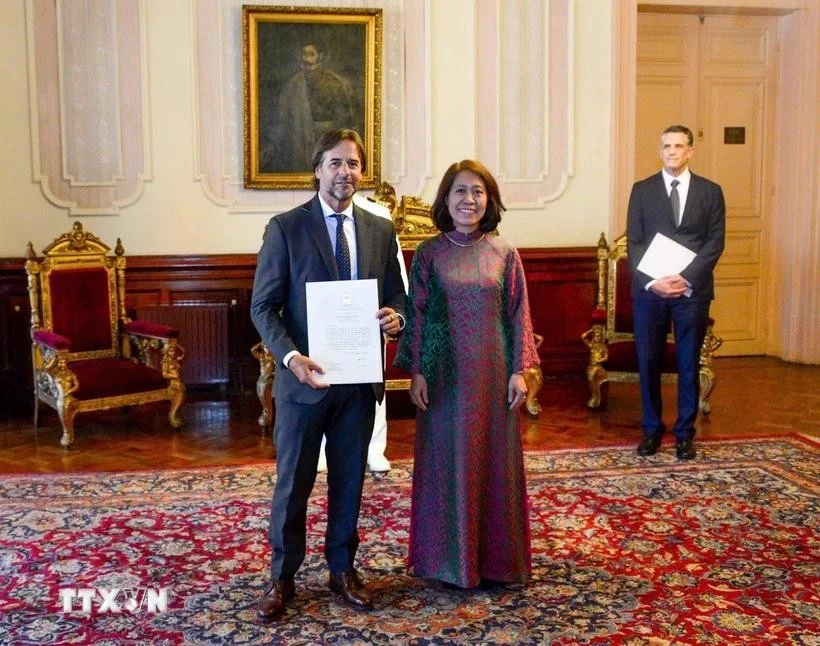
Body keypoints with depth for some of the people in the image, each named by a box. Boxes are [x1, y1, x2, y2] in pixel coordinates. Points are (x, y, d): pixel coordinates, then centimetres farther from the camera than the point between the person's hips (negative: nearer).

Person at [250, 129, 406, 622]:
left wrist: (396, 316, -13)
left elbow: (396, 294, 11)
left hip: (360, 378, 3)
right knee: (293, 483, 8)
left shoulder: (381, 230, 6)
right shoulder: (286, 227, -5)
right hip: (304, 377, -3)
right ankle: (282, 578, 23)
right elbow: (263, 307, -7)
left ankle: (343, 571, 30)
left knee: (350, 481, 14)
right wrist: (291, 356, -23)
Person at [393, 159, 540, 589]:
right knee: (446, 463, 6)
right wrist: (416, 372, -5)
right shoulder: (429, 254, -1)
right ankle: (448, 558, 20)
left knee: (495, 461, 8)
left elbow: (518, 314, 2)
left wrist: (519, 370, -2)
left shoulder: (504, 253, 1)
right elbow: (416, 315, 0)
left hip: (492, 373, 1)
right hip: (445, 374, -1)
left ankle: (495, 556, 22)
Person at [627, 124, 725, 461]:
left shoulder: (710, 191, 6)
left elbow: (715, 242, -1)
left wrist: (687, 278, -14)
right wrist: (651, 280, -13)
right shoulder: (642, 190, 6)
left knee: (689, 364, 6)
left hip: (692, 290, 0)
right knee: (648, 362, 5)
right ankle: (651, 429, 18)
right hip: (649, 289, 1)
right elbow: (633, 242, 2)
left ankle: (685, 433, 17)